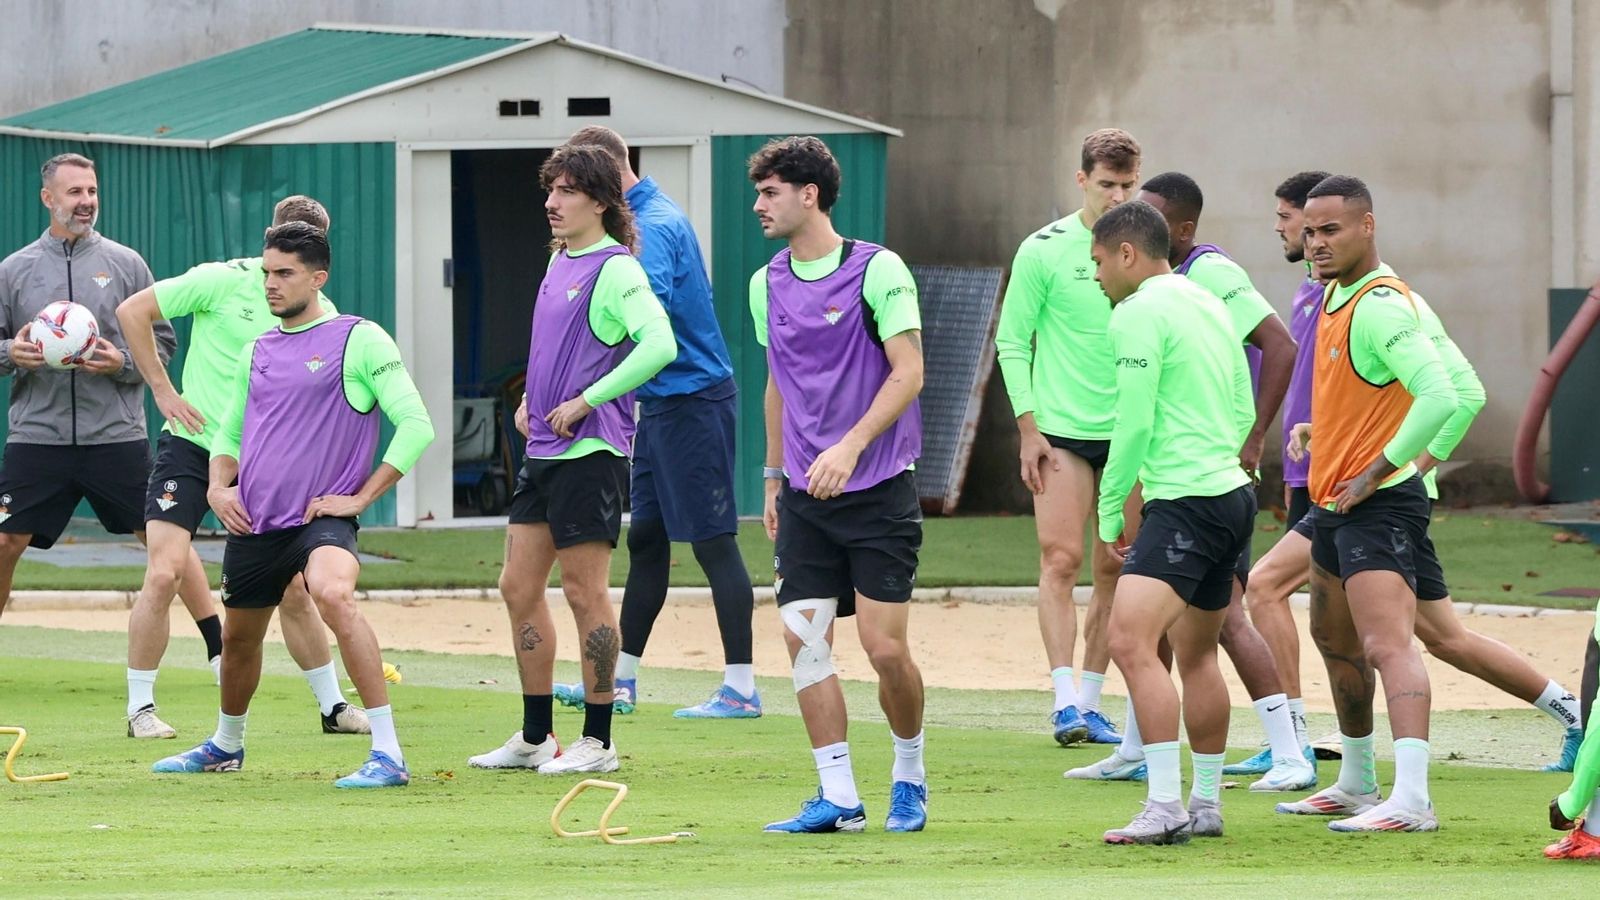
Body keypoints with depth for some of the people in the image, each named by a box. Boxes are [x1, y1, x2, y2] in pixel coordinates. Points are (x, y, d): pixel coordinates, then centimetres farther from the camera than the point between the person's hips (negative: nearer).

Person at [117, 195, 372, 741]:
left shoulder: (319, 313, 2)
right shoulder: (224, 282, -9)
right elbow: (133, 311, -4)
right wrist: (163, 390, -7)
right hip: (192, 448, -3)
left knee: (292, 589, 5)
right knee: (164, 573, -15)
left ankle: (332, 706, 20)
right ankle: (140, 707, -4)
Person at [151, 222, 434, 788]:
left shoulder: (359, 340, -5)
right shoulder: (258, 351, 15)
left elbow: (416, 424, -10)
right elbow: (229, 431, 28)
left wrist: (361, 497, -13)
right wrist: (218, 487, 7)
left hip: (321, 518, -7)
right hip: (252, 523, 7)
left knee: (333, 593, -34)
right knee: (238, 637, 18)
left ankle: (388, 755, -33)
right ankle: (226, 745, 48)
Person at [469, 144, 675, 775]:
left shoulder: (615, 270, -13)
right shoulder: (558, 261, 14)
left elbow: (659, 345, -26)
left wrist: (585, 401, -21)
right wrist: (534, 400, 15)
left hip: (589, 450, -9)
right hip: (543, 450, 9)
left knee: (585, 592, -4)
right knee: (518, 587, 10)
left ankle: (597, 742, 3)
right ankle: (534, 738, 18)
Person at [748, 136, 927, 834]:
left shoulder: (878, 270, -9)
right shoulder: (767, 284, 9)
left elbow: (908, 372, -13)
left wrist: (848, 448, -22)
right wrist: (773, 476, 18)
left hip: (879, 488, -5)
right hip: (806, 493, 5)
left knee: (885, 646, -8)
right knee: (803, 636, -5)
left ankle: (909, 776, 15)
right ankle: (838, 798, 0)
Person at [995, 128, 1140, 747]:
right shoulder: (1044, 250, -4)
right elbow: (1012, 342, 0)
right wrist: (1028, 428, -6)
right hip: (1062, 432, -3)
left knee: (1114, 569, 5)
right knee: (1061, 560, -10)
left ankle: (1091, 700, 12)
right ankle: (1065, 700, -12)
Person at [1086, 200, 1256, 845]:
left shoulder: (1138, 313, -10)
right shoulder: (1208, 304, 18)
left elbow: (1135, 424, -13)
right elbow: (1243, 412, 24)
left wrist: (1110, 512, -3)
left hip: (1184, 502, -10)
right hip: (1234, 494, 10)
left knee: (1131, 640, -19)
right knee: (1196, 654, 19)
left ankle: (1166, 807, -27)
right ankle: (1206, 807, 27)